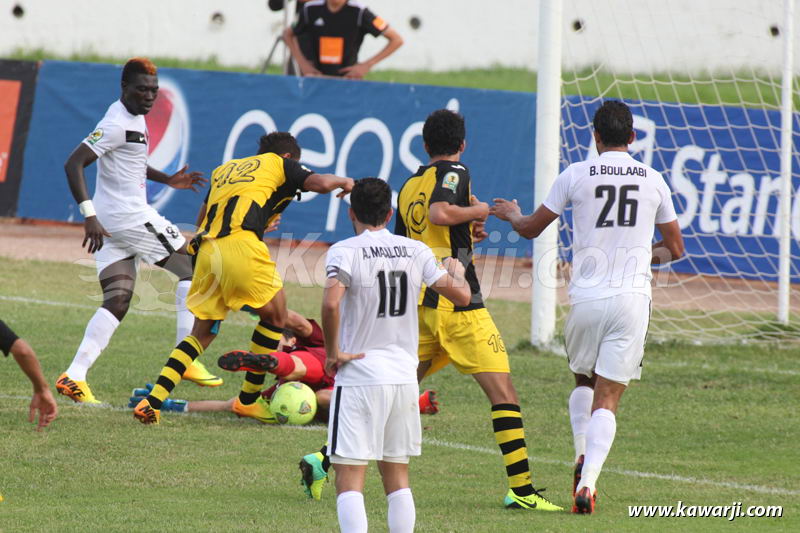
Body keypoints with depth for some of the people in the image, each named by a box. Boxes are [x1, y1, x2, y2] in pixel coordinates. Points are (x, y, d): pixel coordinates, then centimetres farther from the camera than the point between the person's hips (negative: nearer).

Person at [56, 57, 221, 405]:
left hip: (109, 221, 10)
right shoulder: (118, 124, -16)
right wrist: (89, 215, -28)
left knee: (117, 302, 3)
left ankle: (75, 376, -9)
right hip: (129, 216, -10)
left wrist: (168, 180, 25)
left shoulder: (134, 116, 15)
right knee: (193, 269, 2)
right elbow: (73, 164, -22)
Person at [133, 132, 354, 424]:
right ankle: (248, 400, 12)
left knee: (203, 332, 14)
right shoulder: (280, 164, 17)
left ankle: (153, 401, 0)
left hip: (206, 247, 6)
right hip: (241, 244, -6)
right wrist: (343, 181, 23)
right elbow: (320, 183, 3)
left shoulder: (224, 169, 34)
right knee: (275, 314, 12)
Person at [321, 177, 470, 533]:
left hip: (359, 375, -5)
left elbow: (331, 303, -25)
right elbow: (461, 295, 5)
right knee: (397, 477, 15)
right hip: (404, 375, 5)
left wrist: (333, 352, -12)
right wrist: (457, 272, 28)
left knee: (349, 478, -5)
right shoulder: (415, 251, 5)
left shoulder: (344, 251, -8)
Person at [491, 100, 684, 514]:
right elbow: (675, 248, 16)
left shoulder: (576, 175, 1)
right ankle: (587, 481, -18)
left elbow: (531, 229, 13)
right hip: (633, 298, 0)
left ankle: (582, 456, 4)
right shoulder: (653, 180, 6)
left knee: (584, 381, 24)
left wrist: (510, 214, 35)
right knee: (607, 398, -1)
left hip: (586, 297, 0)